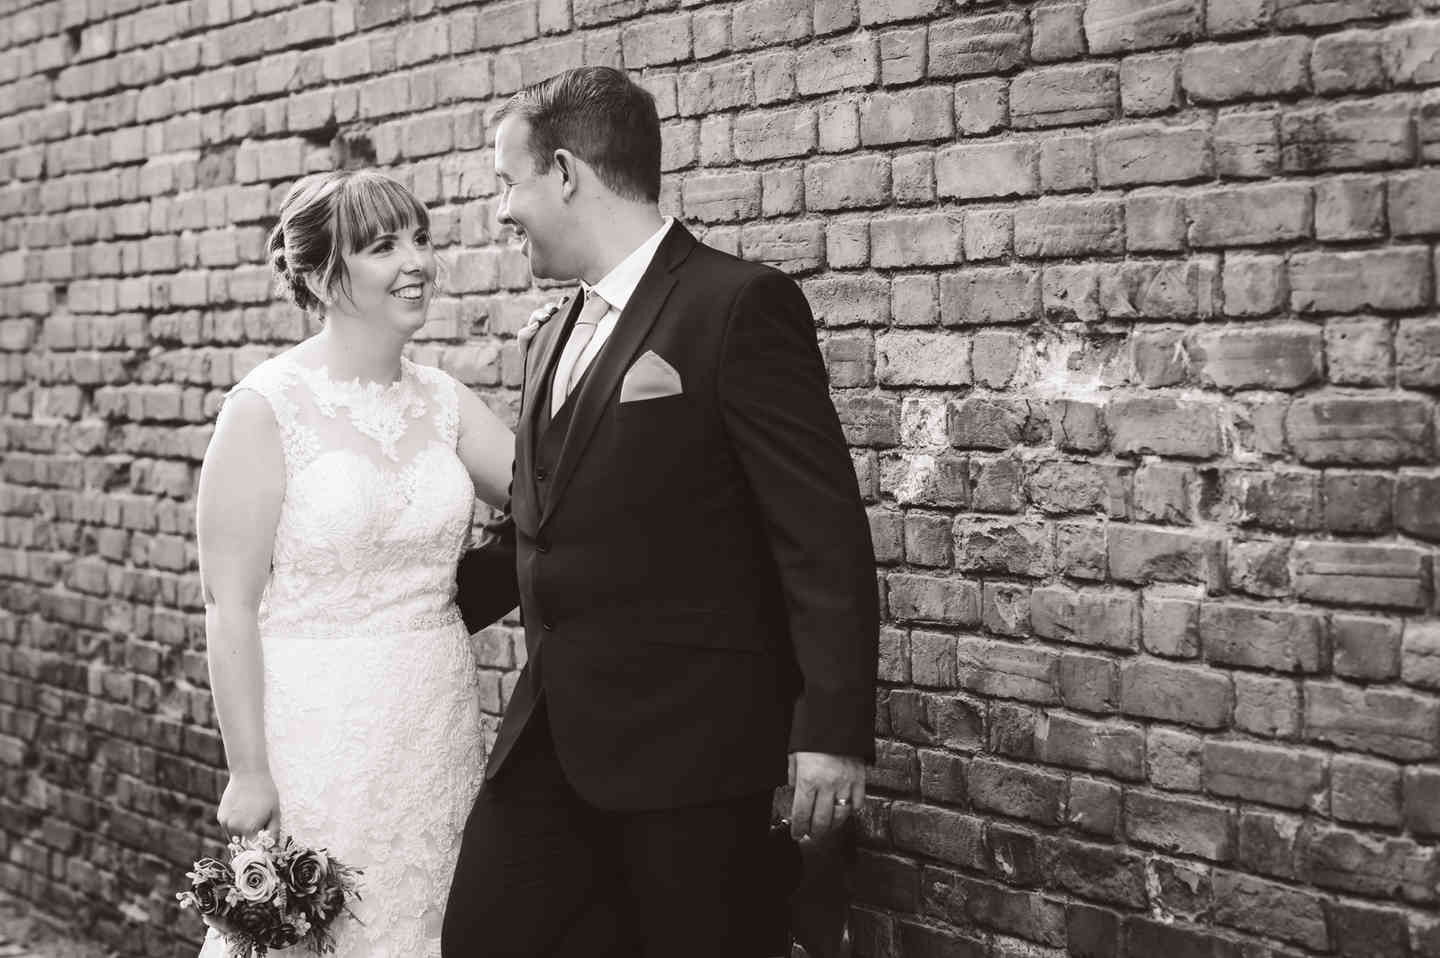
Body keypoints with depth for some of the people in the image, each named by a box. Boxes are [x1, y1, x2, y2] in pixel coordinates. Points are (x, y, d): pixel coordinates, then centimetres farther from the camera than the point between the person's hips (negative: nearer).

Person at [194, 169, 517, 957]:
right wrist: (247, 772, -11)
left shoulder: (442, 400, 6)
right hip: (321, 735, -5)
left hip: (440, 728, 5)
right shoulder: (267, 406, -10)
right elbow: (230, 606, -10)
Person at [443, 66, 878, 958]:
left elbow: (824, 532, -14)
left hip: (687, 737, -8)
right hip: (556, 730, 8)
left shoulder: (740, 305, -11)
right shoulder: (558, 337, 15)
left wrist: (833, 728, -17)